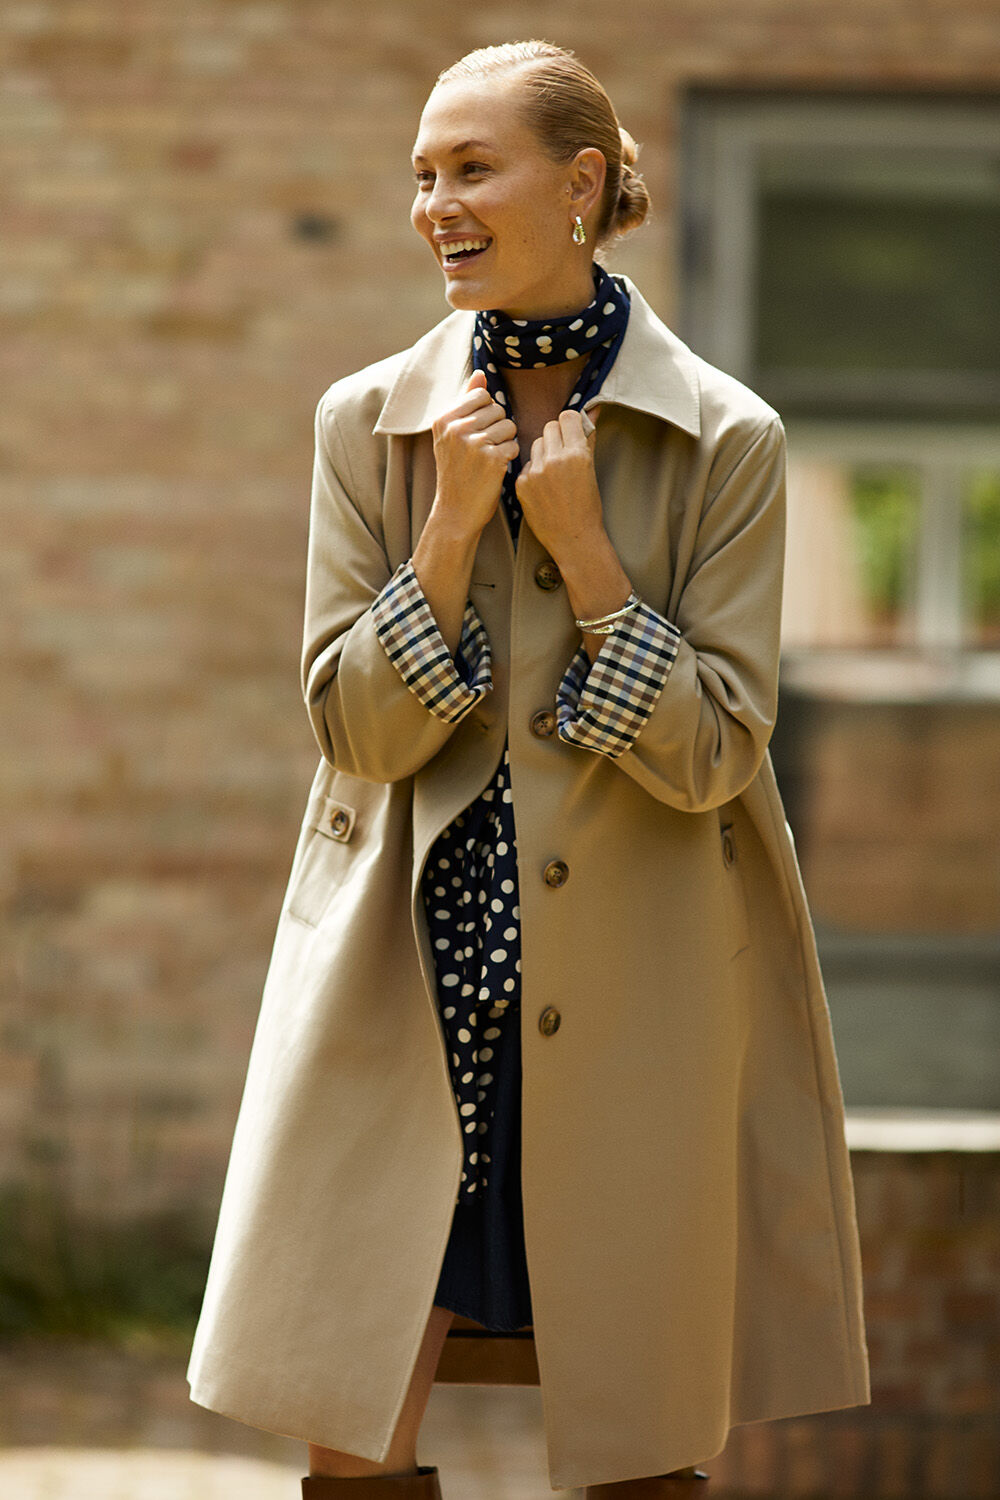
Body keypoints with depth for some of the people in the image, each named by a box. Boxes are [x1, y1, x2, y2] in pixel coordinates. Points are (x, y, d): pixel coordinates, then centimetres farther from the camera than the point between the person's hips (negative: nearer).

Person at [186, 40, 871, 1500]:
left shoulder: (724, 440, -4)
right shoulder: (371, 420, 3)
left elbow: (710, 758, -7)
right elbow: (358, 732, -1)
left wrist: (580, 545, -16)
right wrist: (455, 526, -13)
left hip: (633, 993, -1)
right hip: (408, 987, 2)